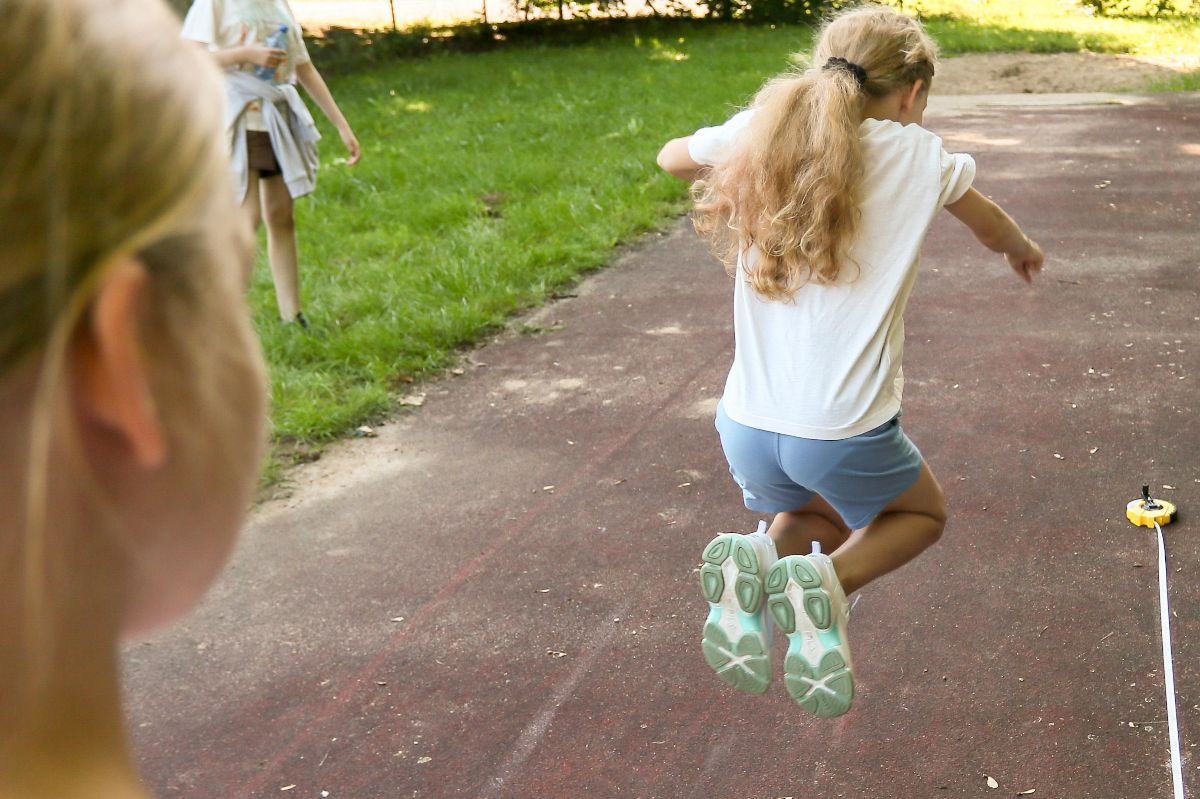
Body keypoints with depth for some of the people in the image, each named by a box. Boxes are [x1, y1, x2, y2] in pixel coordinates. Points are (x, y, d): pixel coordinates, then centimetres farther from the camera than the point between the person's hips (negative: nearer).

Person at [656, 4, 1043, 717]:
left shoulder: (760, 131, 3)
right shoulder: (917, 155, -1)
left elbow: (671, 158, 23)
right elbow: (996, 231, 19)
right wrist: (1024, 250, 41)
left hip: (747, 429, 4)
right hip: (845, 436, -4)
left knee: (822, 517, 33)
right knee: (923, 514, 27)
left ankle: (755, 557, 0)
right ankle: (828, 581, -3)